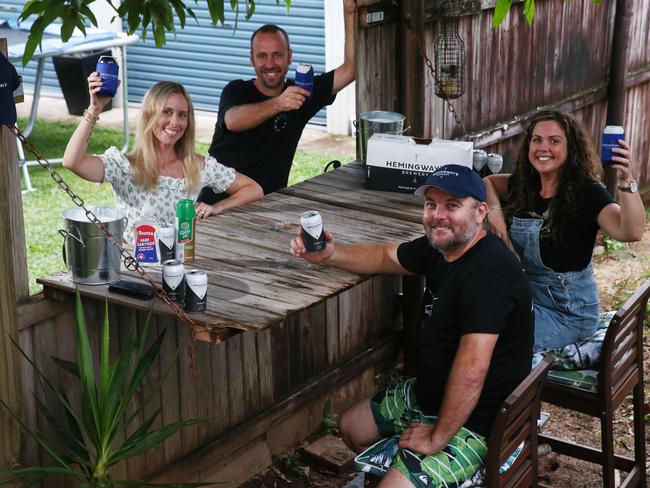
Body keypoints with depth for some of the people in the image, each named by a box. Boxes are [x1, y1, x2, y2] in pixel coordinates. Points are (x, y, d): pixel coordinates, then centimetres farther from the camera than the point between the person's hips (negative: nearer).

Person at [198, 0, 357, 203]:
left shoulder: (300, 93, 7)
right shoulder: (237, 90, -2)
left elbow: (350, 70, 6)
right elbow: (233, 121, -25)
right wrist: (278, 104, -41)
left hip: (270, 202, 3)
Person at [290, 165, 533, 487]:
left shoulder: (487, 269, -29)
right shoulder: (439, 246, 1)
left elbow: (472, 369, -34)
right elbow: (384, 256, 17)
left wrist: (438, 438, -26)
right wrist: (329, 255, -1)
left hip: (472, 420, -10)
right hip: (428, 394, 10)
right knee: (351, 426, 23)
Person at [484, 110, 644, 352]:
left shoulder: (586, 193, -16)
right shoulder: (524, 185, 2)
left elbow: (631, 232, -33)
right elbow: (487, 182, 22)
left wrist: (626, 181, -46)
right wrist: (495, 210, 2)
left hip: (568, 311, -6)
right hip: (524, 295, 6)